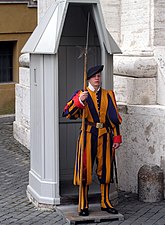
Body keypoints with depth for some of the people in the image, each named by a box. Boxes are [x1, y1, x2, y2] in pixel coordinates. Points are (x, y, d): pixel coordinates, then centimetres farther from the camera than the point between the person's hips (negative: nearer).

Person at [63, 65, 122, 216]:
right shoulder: (81, 95, 1)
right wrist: (79, 101, -26)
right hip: (88, 136, -3)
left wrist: (117, 137, 4)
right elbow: (67, 113, -12)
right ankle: (84, 205, 9)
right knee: (85, 170, -1)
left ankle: (105, 202, 20)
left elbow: (115, 118, 10)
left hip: (105, 137, 3)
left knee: (105, 169, 8)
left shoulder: (108, 95, 10)